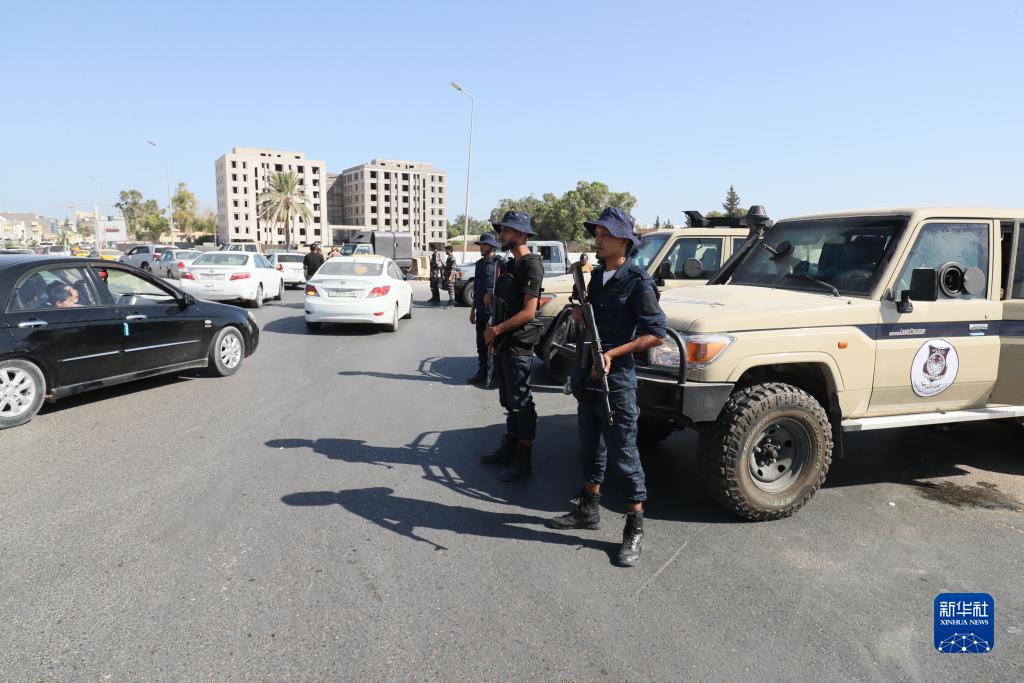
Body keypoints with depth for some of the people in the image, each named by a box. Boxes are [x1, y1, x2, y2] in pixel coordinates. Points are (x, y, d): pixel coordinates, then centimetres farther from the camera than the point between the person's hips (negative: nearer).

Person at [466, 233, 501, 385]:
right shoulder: (479, 264, 13)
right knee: (481, 344, 12)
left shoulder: (500, 263, -9)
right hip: (481, 311, 7)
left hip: (495, 310, -7)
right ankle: (482, 373, 21)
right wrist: (473, 310, 19)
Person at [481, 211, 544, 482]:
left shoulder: (531, 265, -13)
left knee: (521, 403, -3)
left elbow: (528, 312, -20)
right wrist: (493, 335, 12)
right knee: (508, 400, 16)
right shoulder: (511, 264, 16)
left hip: (518, 345, -9)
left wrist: (496, 330, -16)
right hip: (502, 344, 9)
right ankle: (509, 448, 28)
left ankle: (524, 460, 5)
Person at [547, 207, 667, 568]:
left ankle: (635, 531, 10)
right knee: (591, 450, 18)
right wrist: (580, 314, 1)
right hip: (588, 379, 8)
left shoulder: (637, 281, -12)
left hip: (616, 383, -8)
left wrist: (612, 354, -22)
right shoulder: (597, 276, 12)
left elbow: (656, 334, -16)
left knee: (623, 455, -1)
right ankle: (588, 510, 33)